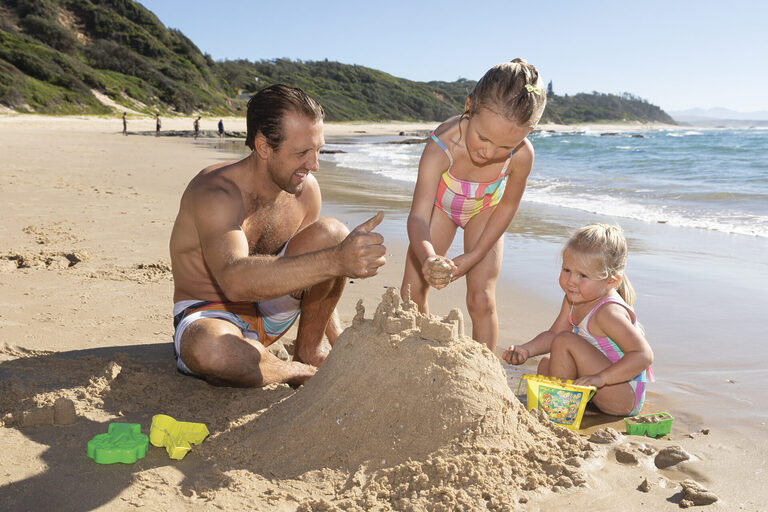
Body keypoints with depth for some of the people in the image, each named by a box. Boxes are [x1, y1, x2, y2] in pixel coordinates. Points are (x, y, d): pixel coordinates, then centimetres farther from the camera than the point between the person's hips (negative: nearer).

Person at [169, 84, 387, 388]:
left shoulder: (305, 190, -8)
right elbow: (234, 279, -47)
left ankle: (308, 351, -2)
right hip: (207, 314, -4)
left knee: (332, 234, -18)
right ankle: (305, 372, -10)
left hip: (270, 309, 5)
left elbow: (315, 284, 6)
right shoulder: (214, 193, -27)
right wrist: (335, 261, -56)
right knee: (211, 350, -42)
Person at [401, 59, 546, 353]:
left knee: (481, 299, -10)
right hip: (441, 204, 0)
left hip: (485, 210, 0)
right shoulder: (441, 147, -41)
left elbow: (508, 205, -15)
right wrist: (427, 257, -64)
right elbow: (419, 216, -42)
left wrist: (471, 258, -16)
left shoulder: (522, 156, -35)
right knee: (411, 292, -3)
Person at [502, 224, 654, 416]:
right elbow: (553, 334, 5)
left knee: (565, 342, -22)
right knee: (546, 364, 18)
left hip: (626, 397, -9)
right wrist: (527, 349, -12)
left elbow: (644, 355, -33)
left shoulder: (608, 312, -28)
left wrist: (601, 377, -39)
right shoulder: (574, 299, 0)